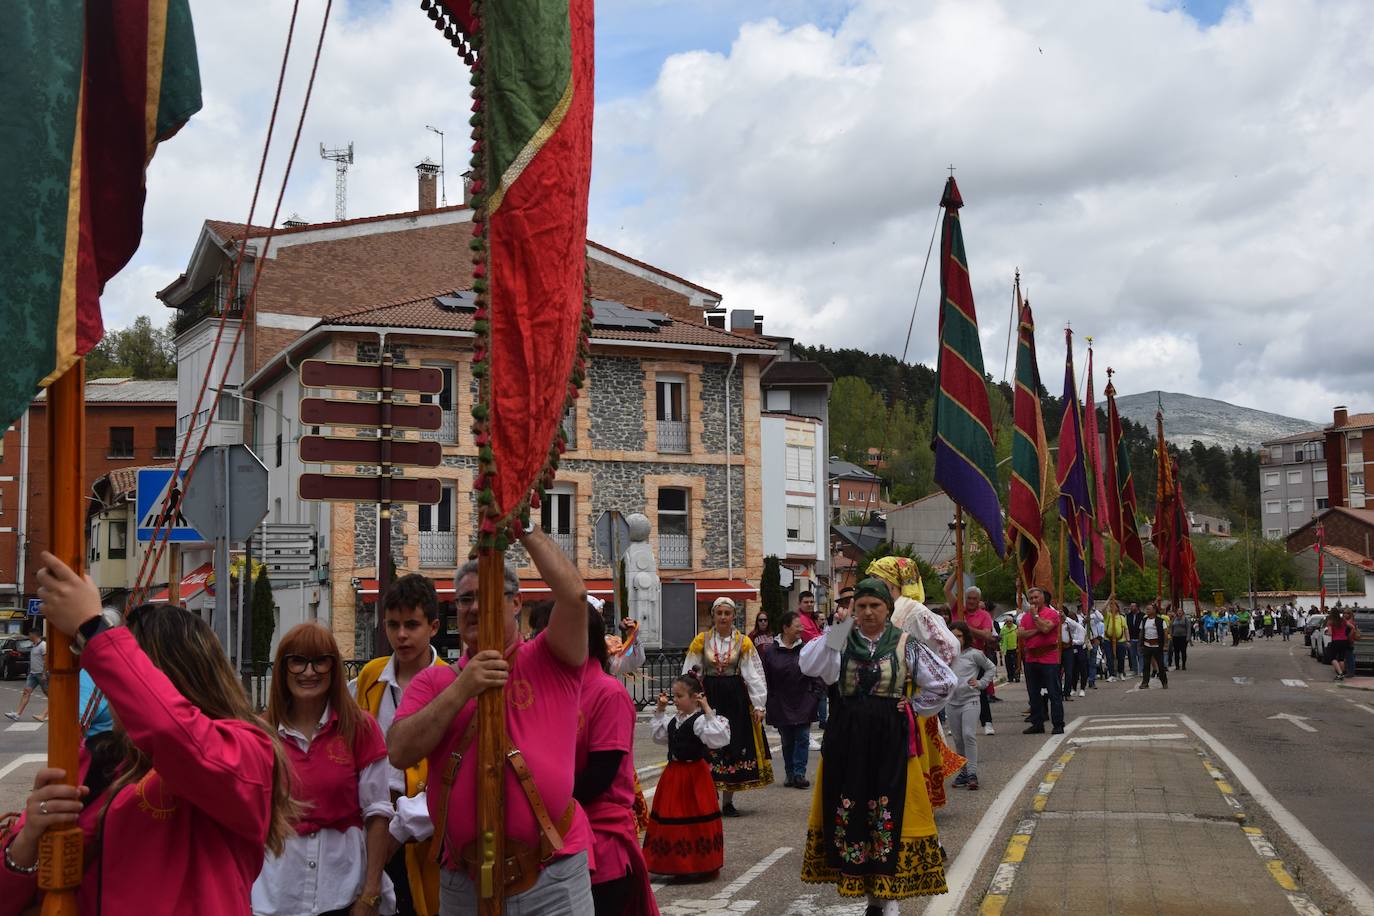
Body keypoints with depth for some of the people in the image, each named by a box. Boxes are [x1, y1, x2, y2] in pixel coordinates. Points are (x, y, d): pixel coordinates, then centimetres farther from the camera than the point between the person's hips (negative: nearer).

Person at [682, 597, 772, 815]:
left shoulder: (743, 642, 1)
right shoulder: (701, 641, 2)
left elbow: (754, 674, 0)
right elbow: (689, 673, 4)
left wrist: (758, 705, -4)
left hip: (736, 699, 0)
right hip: (708, 697, 0)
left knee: (734, 747, 3)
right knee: (709, 746, -1)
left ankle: (728, 801, 13)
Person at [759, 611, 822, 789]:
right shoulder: (769, 652, -3)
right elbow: (764, 680, -1)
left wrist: (815, 696, -6)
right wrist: (770, 699, -4)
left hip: (804, 705, 0)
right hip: (781, 706, 0)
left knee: (802, 739, -3)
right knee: (787, 741, 9)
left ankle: (799, 774, 1)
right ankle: (790, 774, 18)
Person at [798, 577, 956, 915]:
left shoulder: (905, 645, 1)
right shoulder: (842, 643, 3)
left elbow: (945, 682, 5)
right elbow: (809, 667, -16)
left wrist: (914, 707, 2)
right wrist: (835, 631, -21)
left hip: (891, 740, -1)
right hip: (847, 738, 2)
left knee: (890, 811, 0)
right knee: (850, 809, 4)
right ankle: (866, 885, 16)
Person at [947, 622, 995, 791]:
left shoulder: (974, 654, 0)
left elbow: (991, 668, 10)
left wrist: (981, 683, 1)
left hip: (970, 699, -4)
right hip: (951, 701, 4)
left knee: (969, 734, -14)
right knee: (958, 739, 9)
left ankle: (972, 773, -12)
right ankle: (964, 771, 19)